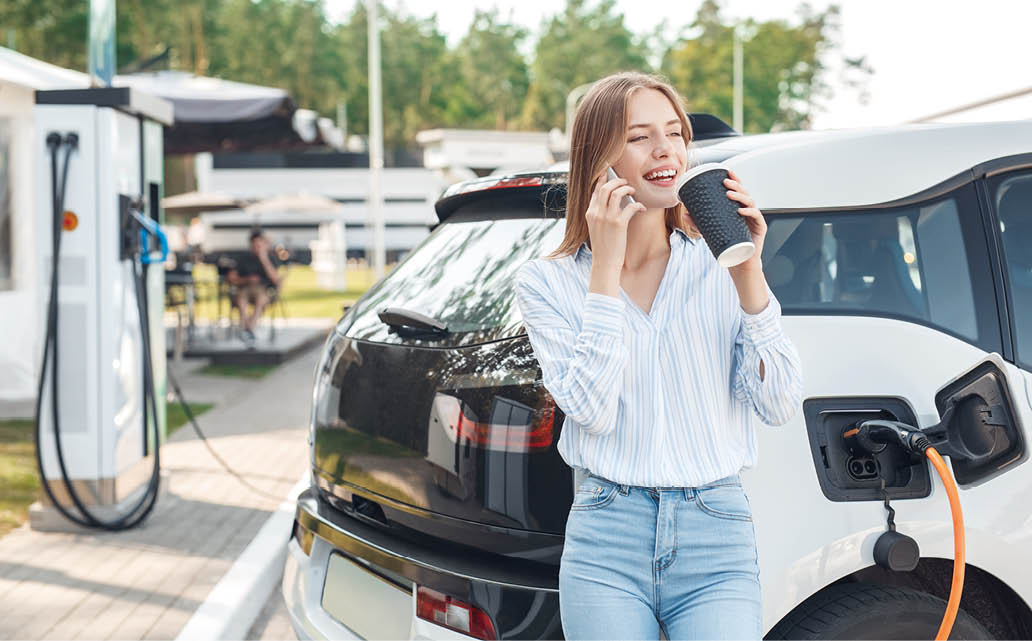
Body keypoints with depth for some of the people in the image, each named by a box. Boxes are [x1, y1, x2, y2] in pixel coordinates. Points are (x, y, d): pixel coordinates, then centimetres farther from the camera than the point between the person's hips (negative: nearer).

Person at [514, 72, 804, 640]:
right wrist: (607, 268, -11)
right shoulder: (547, 281, 2)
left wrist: (748, 274, -10)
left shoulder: (721, 267, 5)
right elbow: (592, 410, -12)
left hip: (717, 542, 1)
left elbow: (780, 405, -2)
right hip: (606, 543, 0)